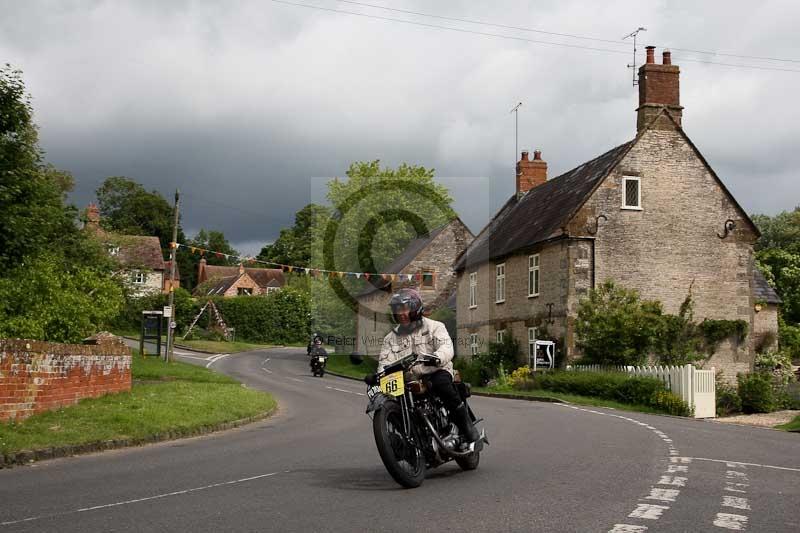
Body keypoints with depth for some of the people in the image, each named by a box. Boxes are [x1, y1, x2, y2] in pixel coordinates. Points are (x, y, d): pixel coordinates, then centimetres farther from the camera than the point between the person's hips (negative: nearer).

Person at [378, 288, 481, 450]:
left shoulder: (434, 327, 3)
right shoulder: (391, 337, 16)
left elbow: (446, 347, -15)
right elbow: (385, 361, 7)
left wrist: (436, 357, -38)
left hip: (436, 372, -4)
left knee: (442, 384, -37)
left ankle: (471, 434, -28)